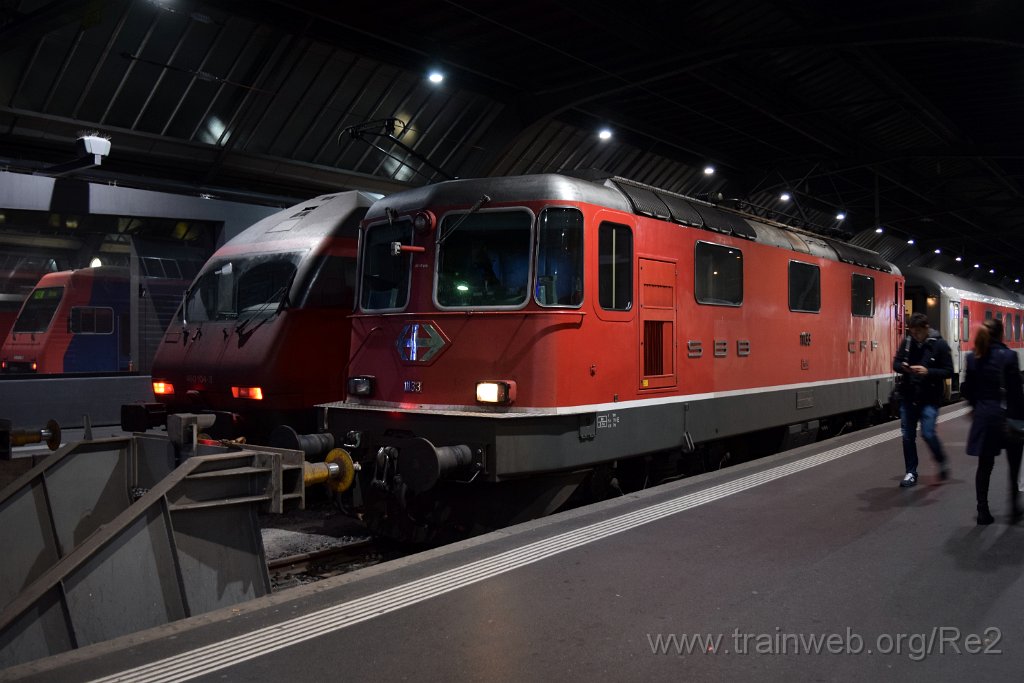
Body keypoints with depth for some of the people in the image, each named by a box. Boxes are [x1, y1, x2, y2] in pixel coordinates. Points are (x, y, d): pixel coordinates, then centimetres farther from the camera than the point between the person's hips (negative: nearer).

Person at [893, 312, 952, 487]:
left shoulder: (939, 345, -9)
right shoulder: (907, 342, 2)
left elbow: (948, 371, -8)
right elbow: (896, 362, 11)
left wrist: (928, 371, -24)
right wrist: (902, 366, -12)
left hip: (930, 398, -4)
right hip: (908, 396, 4)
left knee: (928, 433, -11)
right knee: (908, 436, 7)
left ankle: (942, 461, 19)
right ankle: (911, 472, 19)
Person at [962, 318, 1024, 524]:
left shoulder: (973, 358, 0)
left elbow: (967, 390, 3)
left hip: (984, 416, 3)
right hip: (1007, 416, -3)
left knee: (985, 465, 10)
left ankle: (983, 511, 12)